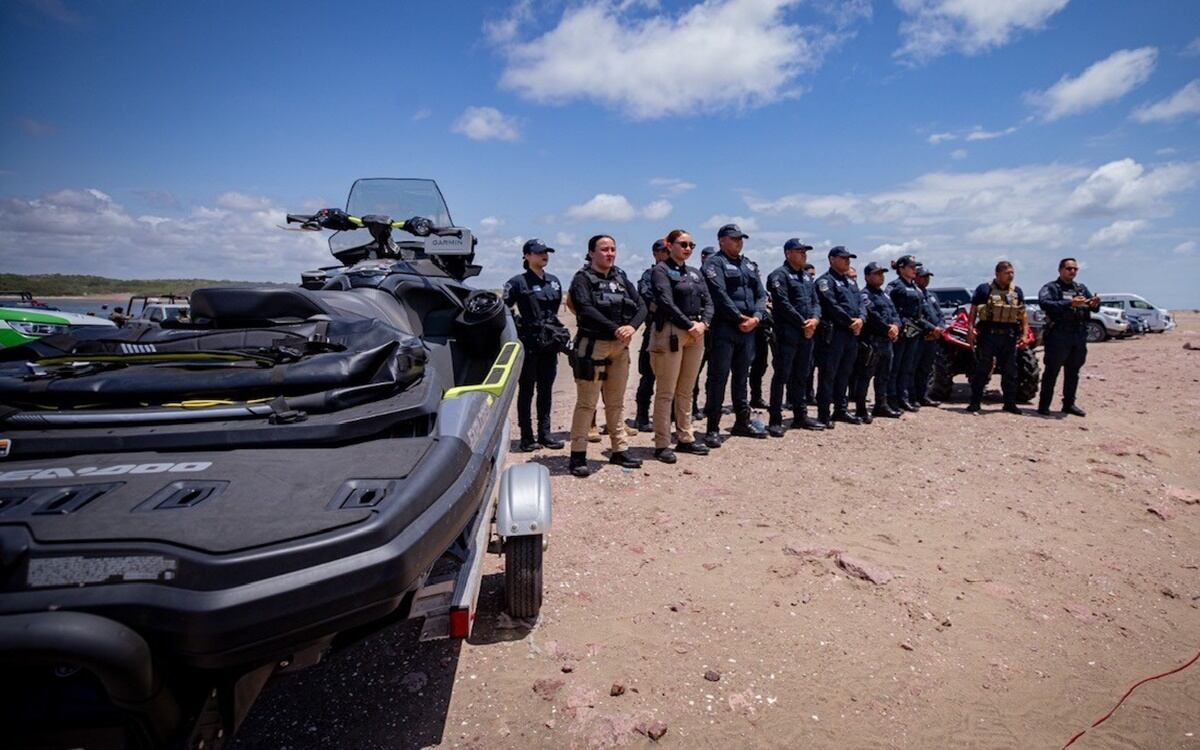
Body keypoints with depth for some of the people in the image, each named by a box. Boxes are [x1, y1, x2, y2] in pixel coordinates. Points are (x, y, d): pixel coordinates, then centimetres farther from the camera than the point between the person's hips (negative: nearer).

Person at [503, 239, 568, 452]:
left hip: (550, 342, 6)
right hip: (528, 342, -6)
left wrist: (560, 336, 18)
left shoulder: (554, 281, 12)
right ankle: (527, 437, 8)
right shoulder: (518, 282, -6)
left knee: (546, 390, 10)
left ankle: (544, 434, 18)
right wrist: (518, 324, -11)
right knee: (526, 389, 2)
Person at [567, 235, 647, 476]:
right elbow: (586, 310, -18)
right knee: (586, 403, -4)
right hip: (592, 345, -6)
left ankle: (619, 450, 21)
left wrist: (632, 327, -15)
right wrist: (615, 329, -26)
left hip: (620, 347, 6)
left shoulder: (621, 278, 16)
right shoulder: (583, 279, -2)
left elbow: (641, 306, 6)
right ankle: (578, 455, 2)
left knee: (616, 402, 13)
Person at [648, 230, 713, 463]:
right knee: (665, 392, -4)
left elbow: (708, 301, 11)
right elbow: (667, 303, -13)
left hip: (696, 334, 7)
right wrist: (690, 325, -15)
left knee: (686, 391, 12)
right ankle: (662, 444, 1)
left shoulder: (695, 273, 18)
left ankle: (685, 438, 20)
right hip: (671, 332, -7)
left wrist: (703, 323, -7)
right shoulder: (661, 270, -2)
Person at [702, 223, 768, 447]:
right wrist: (740, 318, -15)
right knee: (718, 377, -5)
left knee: (741, 377, 15)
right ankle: (713, 428, 0)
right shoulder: (715, 263, -4)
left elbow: (761, 294, 13)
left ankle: (742, 422, 26)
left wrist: (756, 317, -5)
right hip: (724, 328, -7)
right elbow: (719, 295, -16)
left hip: (748, 329, 7)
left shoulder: (750, 265, 19)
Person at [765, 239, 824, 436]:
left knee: (800, 376, 14)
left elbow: (815, 302, 16)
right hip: (788, 334, -8)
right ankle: (775, 420, -4)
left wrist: (815, 319, -5)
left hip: (807, 334, 8)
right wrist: (803, 323, -13)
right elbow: (783, 304, -15)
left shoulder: (807, 278, 20)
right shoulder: (779, 275, -6)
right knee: (782, 375, -7)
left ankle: (800, 415, 23)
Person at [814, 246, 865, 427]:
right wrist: (851, 322, -14)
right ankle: (823, 414, -3)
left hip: (852, 333, 9)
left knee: (844, 374, 14)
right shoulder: (825, 280, -6)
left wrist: (860, 319, -6)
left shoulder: (851, 281, 21)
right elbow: (832, 306, -17)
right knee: (828, 374, -6)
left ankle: (841, 409, 23)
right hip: (833, 333, -8)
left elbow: (860, 302, 14)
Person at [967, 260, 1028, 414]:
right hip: (988, 334, -4)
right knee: (982, 369, -1)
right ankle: (975, 402, 6)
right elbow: (973, 311, -3)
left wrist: (1025, 333, 5)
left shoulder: (1017, 291, 12)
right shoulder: (984, 289, -1)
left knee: (1010, 371, 7)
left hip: (1009, 335, 4)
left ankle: (1010, 403, 16)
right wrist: (971, 330, -11)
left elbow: (1023, 314, 14)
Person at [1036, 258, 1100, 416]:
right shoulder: (1050, 288, -2)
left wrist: (1095, 304, -14)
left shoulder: (1081, 288, 18)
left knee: (1073, 372, 12)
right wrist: (1070, 303, -29)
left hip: (1079, 337, 6)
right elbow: (1044, 303, -21)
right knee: (1051, 372, -3)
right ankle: (1044, 405, 0)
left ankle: (1069, 404, 22)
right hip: (1058, 336, -6)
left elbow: (1093, 307, 11)